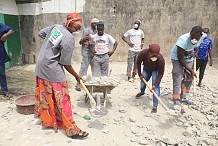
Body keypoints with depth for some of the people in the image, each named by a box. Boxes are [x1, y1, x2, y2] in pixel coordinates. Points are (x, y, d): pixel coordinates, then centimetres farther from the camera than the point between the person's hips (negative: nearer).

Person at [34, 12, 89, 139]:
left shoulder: (55, 26, 0)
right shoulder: (69, 39, -20)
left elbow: (40, 34, 16)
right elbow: (66, 64, -15)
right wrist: (77, 76, -3)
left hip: (40, 66, 8)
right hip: (53, 71, -8)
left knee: (45, 95, 21)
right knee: (62, 100, -2)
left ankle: (47, 119, 41)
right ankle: (72, 130, 8)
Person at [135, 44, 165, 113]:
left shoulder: (161, 60, -42)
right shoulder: (143, 53, -38)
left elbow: (160, 74, -27)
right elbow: (138, 62, -14)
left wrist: (155, 84, -34)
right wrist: (140, 74, -9)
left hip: (156, 70, -3)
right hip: (146, 68, 3)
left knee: (156, 87, -14)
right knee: (143, 80, 21)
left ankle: (155, 106, -3)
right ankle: (142, 92, 56)